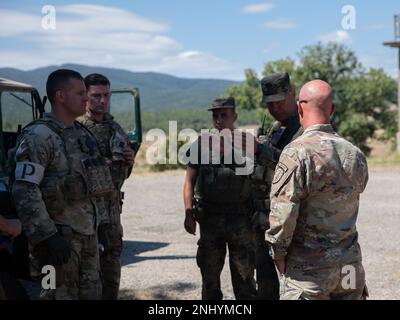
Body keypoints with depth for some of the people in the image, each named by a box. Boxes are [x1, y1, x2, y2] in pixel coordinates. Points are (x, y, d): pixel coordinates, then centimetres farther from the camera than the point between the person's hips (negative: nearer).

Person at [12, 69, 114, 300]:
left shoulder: (82, 133, 13)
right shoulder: (39, 136, -14)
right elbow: (25, 191, -21)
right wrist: (47, 236, -26)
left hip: (88, 233, 8)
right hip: (60, 237, -8)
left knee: (91, 293, 13)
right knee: (61, 295, -2)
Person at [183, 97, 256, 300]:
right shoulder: (201, 144, 3)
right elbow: (189, 181, 1)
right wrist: (188, 213, -9)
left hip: (241, 220, -1)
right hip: (209, 219, 1)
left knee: (244, 276, 5)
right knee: (209, 276, 11)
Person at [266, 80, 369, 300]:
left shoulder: (297, 152, -16)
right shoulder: (356, 154, 3)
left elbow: (282, 213, -17)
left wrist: (278, 254, -4)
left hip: (308, 267, -5)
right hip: (350, 265, 6)